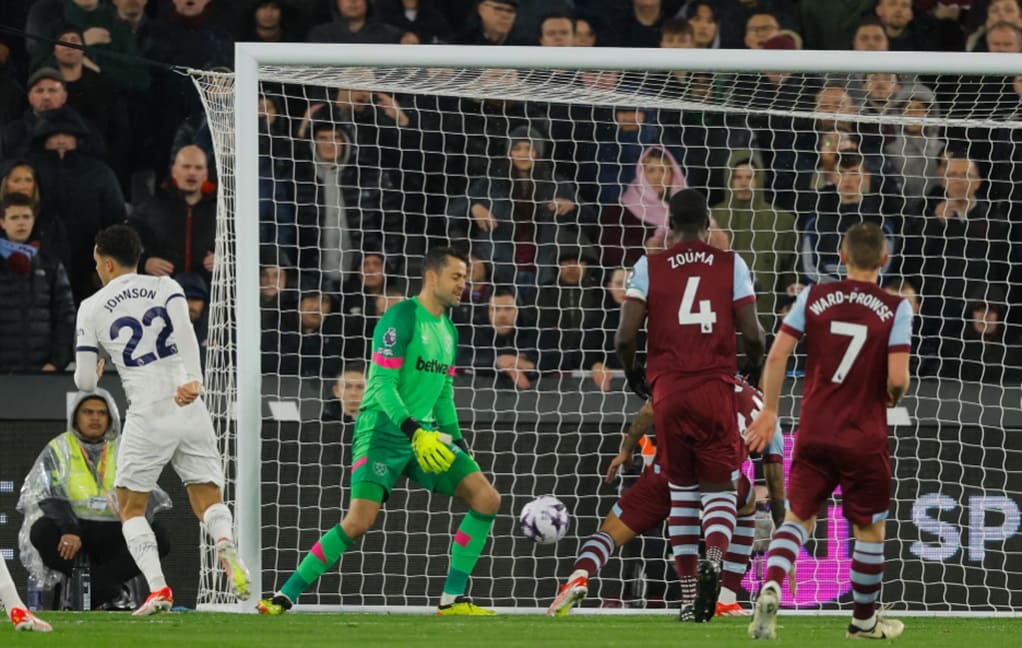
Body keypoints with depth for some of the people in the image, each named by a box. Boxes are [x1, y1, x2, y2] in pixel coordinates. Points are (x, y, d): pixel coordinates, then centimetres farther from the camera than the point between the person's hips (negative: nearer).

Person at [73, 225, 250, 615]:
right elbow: (184, 331, -12)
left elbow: (84, 382, 7)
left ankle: (157, 587, -7)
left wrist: (92, 374, 31)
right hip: (190, 408, 2)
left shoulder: (92, 308, 6)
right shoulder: (166, 287, 10)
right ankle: (225, 543, -26)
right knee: (208, 499, 9)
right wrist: (192, 380, -22)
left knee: (131, 508, 13)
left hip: (147, 417, -2)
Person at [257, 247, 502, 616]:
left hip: (424, 434, 8)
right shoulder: (401, 318, -11)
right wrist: (414, 431, -28)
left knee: (487, 499, -6)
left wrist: (457, 443, 19)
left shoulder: (447, 331, 16)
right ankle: (286, 596, -8)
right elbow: (383, 386, -18)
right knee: (360, 520, -21)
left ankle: (452, 600, -1)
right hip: (383, 430, -8)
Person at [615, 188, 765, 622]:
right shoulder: (731, 265, 3)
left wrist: (632, 374, 16)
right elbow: (752, 333, -3)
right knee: (721, 487, 7)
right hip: (716, 388, 0)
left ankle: (687, 585, 10)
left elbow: (625, 336, -4)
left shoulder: (649, 268, 2)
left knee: (681, 488, 14)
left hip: (667, 390, 0)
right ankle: (714, 558, -22)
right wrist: (753, 368, 19)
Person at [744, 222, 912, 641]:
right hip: (865, 439, -2)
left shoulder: (813, 297, -2)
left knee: (798, 516, 13)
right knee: (870, 528, 15)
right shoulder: (895, 309, -9)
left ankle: (770, 589, -14)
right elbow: (897, 379, -15)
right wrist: (893, 397, 9)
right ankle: (864, 620, 27)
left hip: (814, 433, 2)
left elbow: (776, 357, -4)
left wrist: (770, 411, 8)